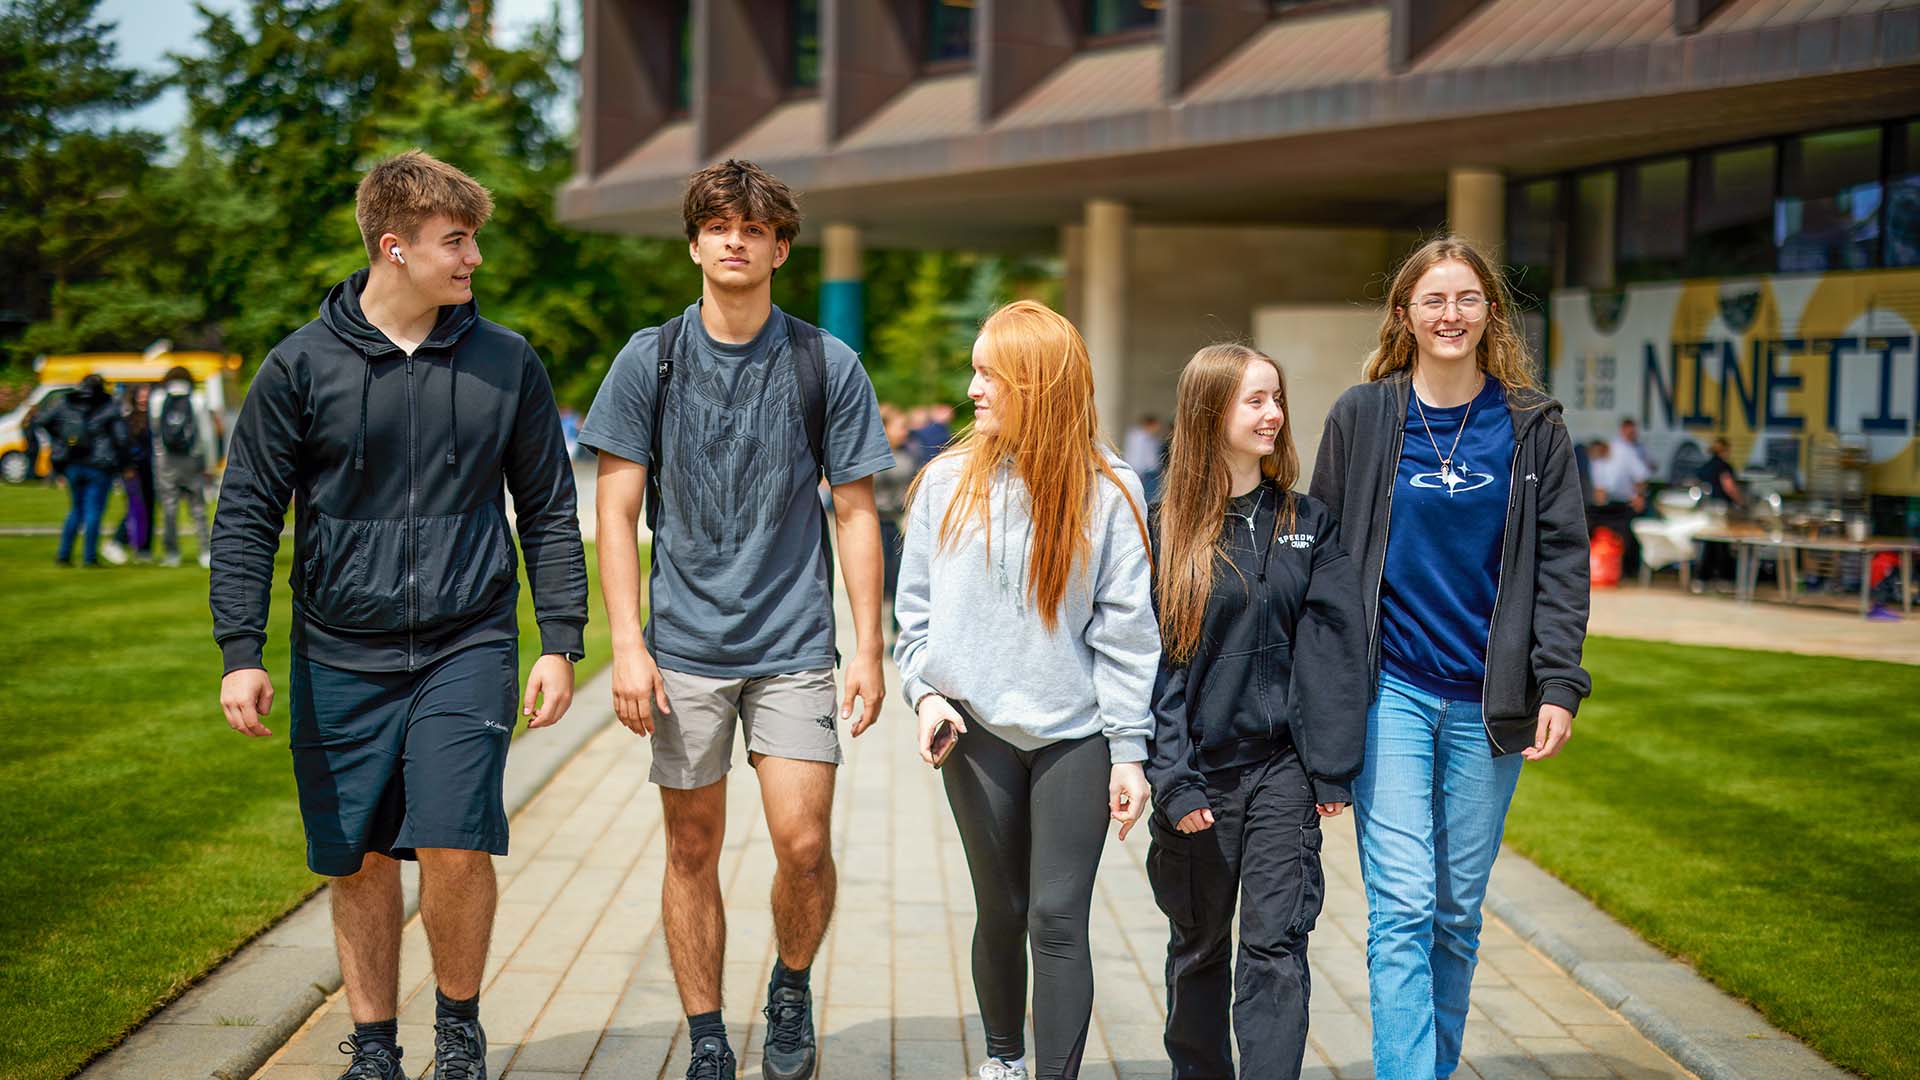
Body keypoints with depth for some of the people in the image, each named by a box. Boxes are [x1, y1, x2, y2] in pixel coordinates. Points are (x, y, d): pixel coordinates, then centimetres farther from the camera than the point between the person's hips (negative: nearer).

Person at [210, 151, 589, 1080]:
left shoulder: (506, 364, 4)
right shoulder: (301, 366, -1)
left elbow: (550, 510, 9)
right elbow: (246, 515, 2)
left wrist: (560, 643, 3)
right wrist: (241, 653, -5)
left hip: (468, 647, 0)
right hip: (342, 659, 1)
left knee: (454, 845, -12)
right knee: (361, 861, 7)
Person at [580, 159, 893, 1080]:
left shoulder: (826, 365, 2)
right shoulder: (649, 361, 2)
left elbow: (855, 512, 5)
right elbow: (616, 511, 2)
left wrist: (869, 649, 1)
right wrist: (627, 644, -7)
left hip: (793, 644, 0)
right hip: (686, 647, 1)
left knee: (803, 841, -9)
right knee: (692, 851, 5)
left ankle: (792, 988, 20)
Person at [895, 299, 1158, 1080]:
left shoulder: (1107, 492, -4)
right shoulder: (948, 482, 2)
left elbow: (1126, 630, -3)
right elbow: (916, 608, 10)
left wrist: (1130, 750, -5)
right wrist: (926, 692, -4)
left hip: (1074, 736, -2)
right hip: (977, 731, 2)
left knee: (1059, 921, -4)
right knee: (1001, 911, 12)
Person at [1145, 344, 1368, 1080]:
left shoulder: (1308, 522, 4)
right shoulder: (1168, 529, -2)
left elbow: (1334, 645, 1)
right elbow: (1152, 662, -4)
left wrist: (1332, 768, -4)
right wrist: (1171, 778, -11)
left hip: (1282, 767, 0)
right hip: (1198, 771, 0)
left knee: (1276, 945, -4)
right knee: (1198, 945, 13)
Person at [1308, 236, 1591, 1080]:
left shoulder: (1532, 426, 5)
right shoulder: (1361, 418, 3)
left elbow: (1561, 559, 5)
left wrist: (1558, 684, -6)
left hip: (1488, 701, 2)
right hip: (1391, 691, -2)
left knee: (1459, 909, 10)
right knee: (1402, 906, -10)